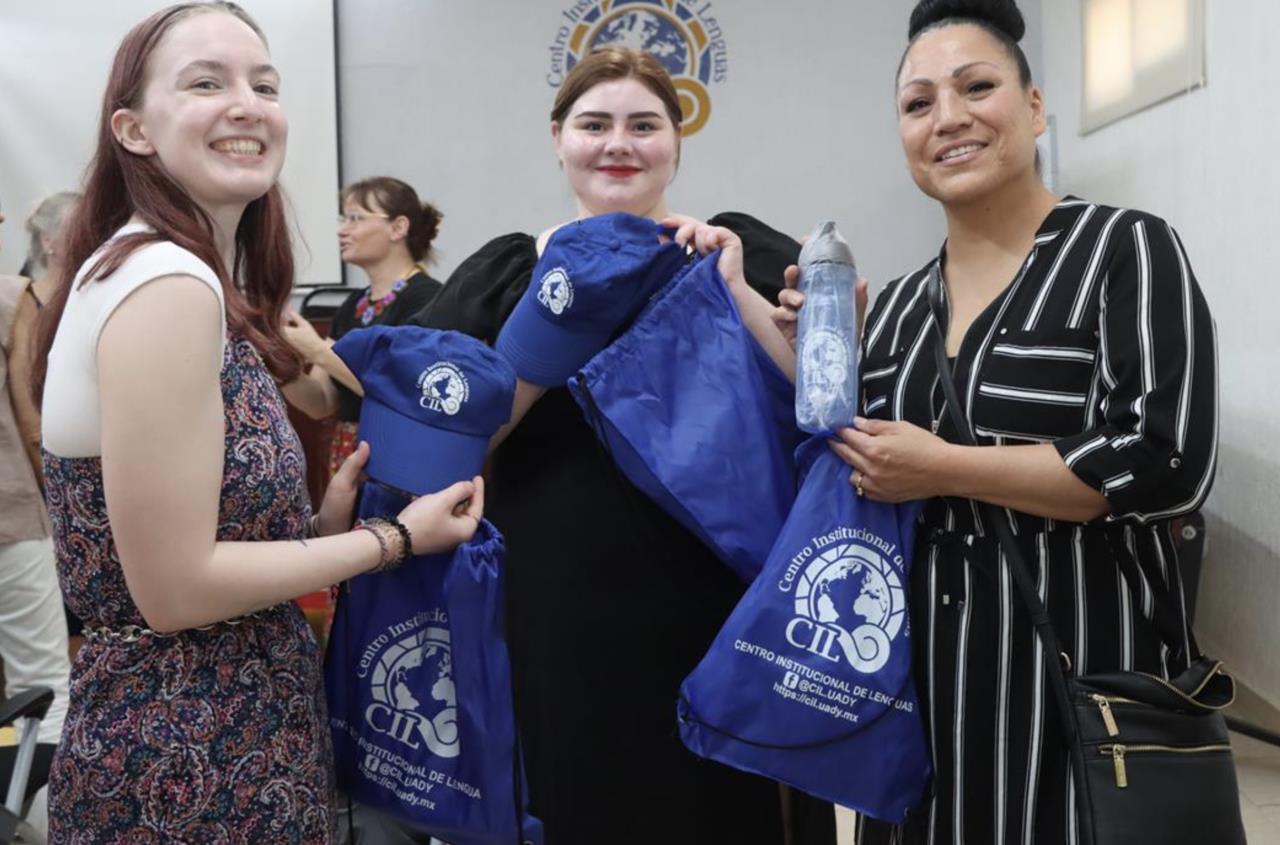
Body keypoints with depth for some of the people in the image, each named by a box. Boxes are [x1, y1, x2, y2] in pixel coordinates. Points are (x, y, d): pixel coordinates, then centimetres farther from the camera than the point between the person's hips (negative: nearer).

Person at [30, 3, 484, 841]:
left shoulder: (199, 277, 7)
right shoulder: (166, 283, -21)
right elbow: (175, 586, -22)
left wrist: (324, 519, 0)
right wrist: (395, 537, -14)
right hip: (189, 766, -9)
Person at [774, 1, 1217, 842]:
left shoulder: (1127, 249, -6)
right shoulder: (897, 304, 9)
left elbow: (1170, 461, -17)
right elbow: (858, 478, 15)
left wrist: (945, 469, -16)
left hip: (1079, 662, -5)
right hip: (924, 666, 5)